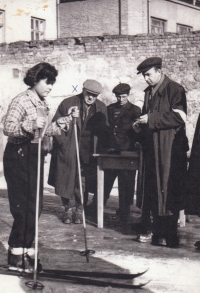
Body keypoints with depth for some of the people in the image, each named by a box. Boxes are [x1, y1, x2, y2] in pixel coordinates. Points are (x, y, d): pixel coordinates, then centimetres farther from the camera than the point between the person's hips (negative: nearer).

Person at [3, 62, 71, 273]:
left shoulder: (42, 104, 15)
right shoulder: (21, 101, -11)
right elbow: (8, 128, -21)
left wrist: (64, 122, 10)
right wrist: (30, 126, -35)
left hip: (36, 156, 9)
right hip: (19, 155, -9)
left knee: (33, 207, 9)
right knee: (24, 207, -9)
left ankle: (24, 251, 17)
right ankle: (17, 256, 0)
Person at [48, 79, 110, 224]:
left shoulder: (101, 108, 8)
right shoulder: (67, 103, 0)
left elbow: (105, 131, 13)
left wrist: (102, 150, 2)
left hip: (88, 152, 1)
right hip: (68, 151, -1)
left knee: (83, 182, 0)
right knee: (67, 179, 2)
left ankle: (79, 209, 14)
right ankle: (69, 209, 16)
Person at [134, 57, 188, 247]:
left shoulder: (175, 90, -8)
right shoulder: (148, 92, 15)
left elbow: (178, 118, -17)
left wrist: (151, 119, -19)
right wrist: (141, 123, 3)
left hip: (170, 149, -7)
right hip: (152, 149, 7)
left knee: (169, 190, -5)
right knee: (153, 190, 8)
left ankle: (170, 234, 1)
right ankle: (158, 230, 15)